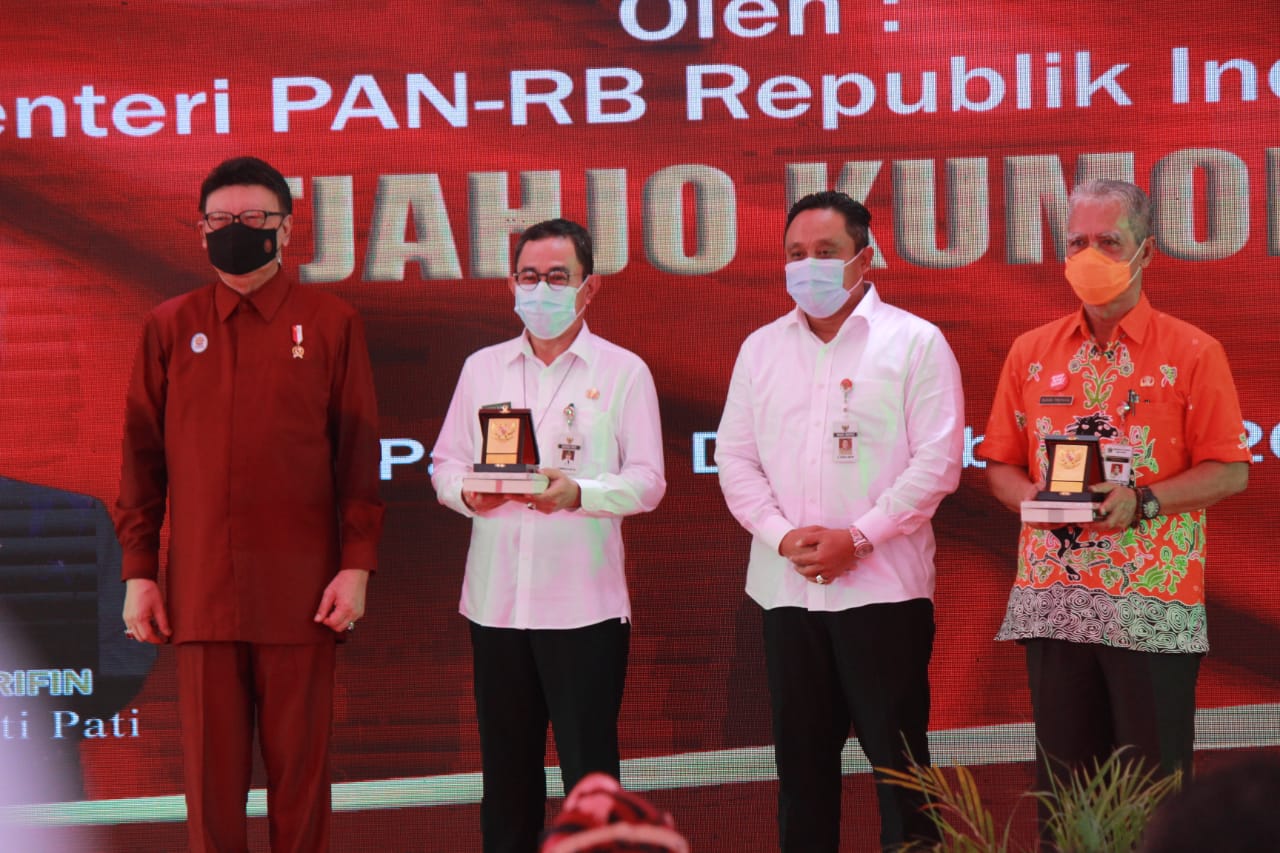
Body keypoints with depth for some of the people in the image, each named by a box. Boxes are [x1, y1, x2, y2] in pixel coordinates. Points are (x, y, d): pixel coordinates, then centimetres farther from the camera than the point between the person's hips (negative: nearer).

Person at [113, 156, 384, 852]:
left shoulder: (331, 324, 5)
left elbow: (359, 451, 3)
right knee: (211, 772, 3)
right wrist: (137, 571, 4)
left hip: (299, 594, -1)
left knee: (299, 768, 2)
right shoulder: (170, 328, 9)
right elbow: (142, 456, 9)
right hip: (200, 591, 1)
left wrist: (357, 564, -4)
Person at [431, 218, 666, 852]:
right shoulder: (481, 368, 12)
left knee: (590, 771, -2)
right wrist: (468, 491, -10)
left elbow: (647, 482, -4)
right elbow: (445, 465, 13)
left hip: (585, 603, -3)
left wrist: (580, 491, -21)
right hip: (496, 600, 4)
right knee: (506, 770, 10)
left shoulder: (623, 371, 1)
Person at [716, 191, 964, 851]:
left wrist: (858, 537, -14)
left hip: (882, 586, -4)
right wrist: (782, 536, -7)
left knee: (898, 758, -2)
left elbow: (937, 461, -7)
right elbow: (735, 457, 9)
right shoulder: (762, 349, 12)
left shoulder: (915, 343, -1)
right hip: (786, 589, 4)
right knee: (801, 759, 8)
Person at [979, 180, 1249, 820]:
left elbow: (1229, 473, -3)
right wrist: (1030, 497, -7)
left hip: (1153, 604, -3)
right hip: (1053, 598, 4)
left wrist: (1142, 502, -16)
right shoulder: (1031, 353, 11)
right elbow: (1001, 465, 15)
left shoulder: (1193, 353, 0)